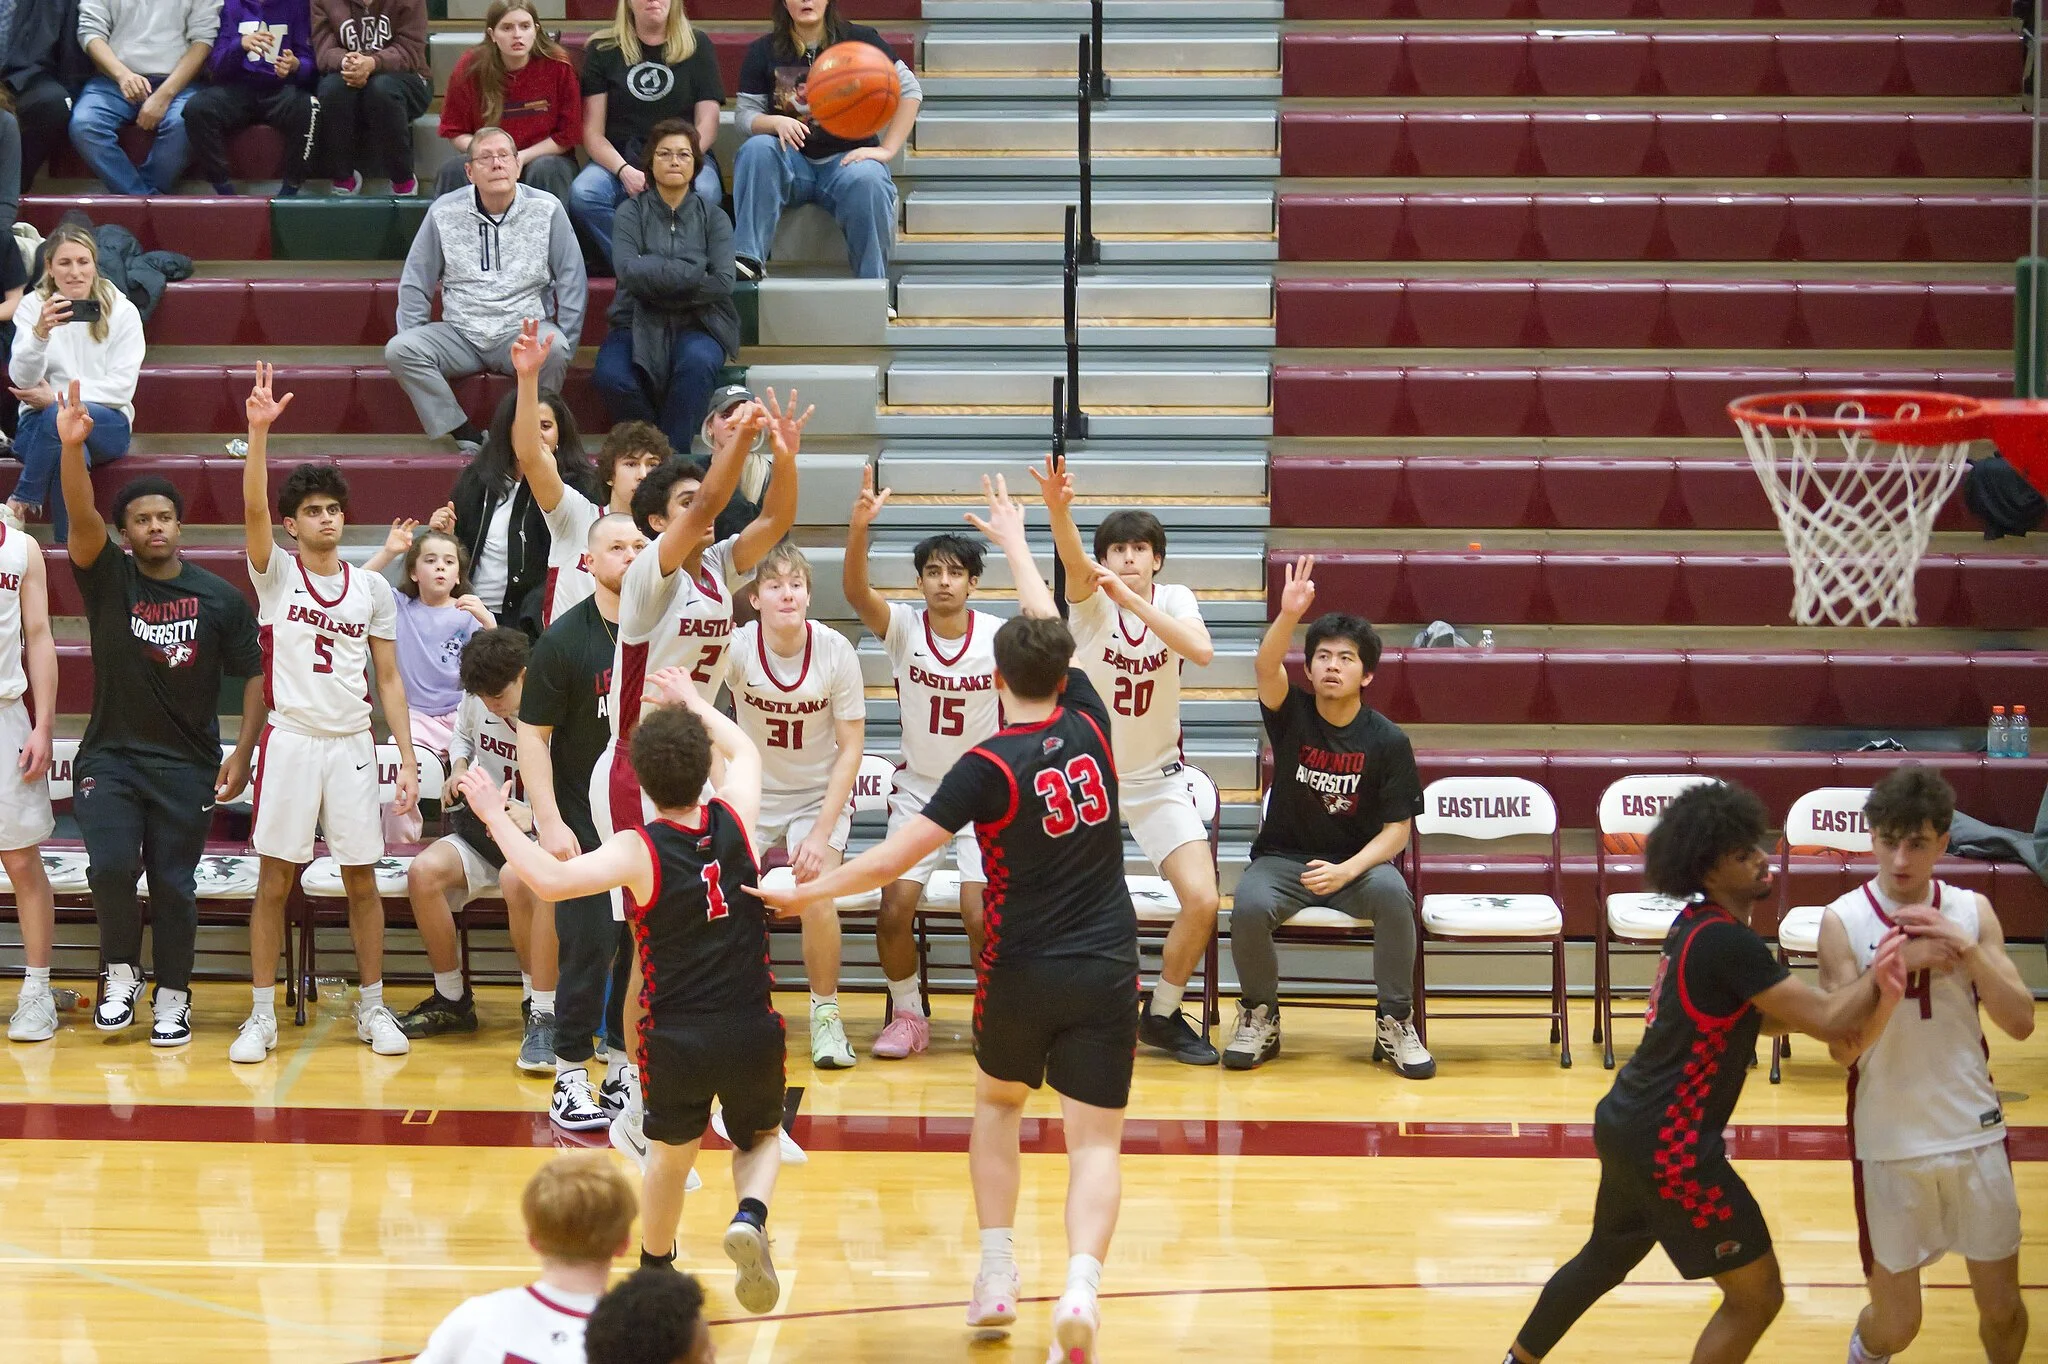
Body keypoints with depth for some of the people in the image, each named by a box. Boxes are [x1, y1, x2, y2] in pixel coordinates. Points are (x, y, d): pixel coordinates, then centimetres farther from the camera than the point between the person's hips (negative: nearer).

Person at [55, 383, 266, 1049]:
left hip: (187, 764, 0)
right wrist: (72, 446, -35)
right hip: (110, 756, 0)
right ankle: (120, 975, 8)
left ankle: (172, 998, 18)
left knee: (174, 885, 3)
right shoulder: (108, 579, -1)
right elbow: (82, 518, -18)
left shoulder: (220, 596, 1)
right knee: (112, 867, -15)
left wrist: (241, 754, -2)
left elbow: (253, 675, 6)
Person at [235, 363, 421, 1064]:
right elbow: (253, 509, -18)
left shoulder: (373, 589, 8)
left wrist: (407, 759, 2)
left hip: (353, 745, 2)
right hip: (290, 739, -2)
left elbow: (389, 679, 9)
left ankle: (372, 1006, 17)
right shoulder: (276, 573, 1)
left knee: (362, 880, 6)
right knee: (274, 879, -1)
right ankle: (262, 1015, 6)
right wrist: (259, 432, -31)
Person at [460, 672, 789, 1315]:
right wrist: (691, 701, 31)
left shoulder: (638, 852, -14)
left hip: (675, 1041, -1)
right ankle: (750, 1217, -5)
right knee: (761, 1140, 26)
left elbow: (551, 879, -29)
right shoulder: (735, 819, -4)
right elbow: (745, 751, 19)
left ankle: (656, 1271, 42)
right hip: (753, 1033, 1)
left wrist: (496, 817, -18)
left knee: (669, 1158, 25)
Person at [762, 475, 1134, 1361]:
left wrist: (808, 894, 0)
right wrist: (1015, 543, 32)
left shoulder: (991, 766, -12)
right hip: (1107, 972, 2)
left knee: (997, 1104, 25)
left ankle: (997, 1276, 19)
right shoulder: (1088, 725, -1)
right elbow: (1050, 627, 17)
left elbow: (893, 859, -14)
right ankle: (1080, 1287, -25)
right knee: (1094, 1142, -2)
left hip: (1022, 973, -2)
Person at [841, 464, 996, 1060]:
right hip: (917, 788, 1)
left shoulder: (998, 637, -10)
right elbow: (855, 590, -29)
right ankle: (908, 1016, 10)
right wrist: (859, 528, -46)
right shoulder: (903, 626, -10)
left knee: (981, 915, -16)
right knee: (895, 909, -12)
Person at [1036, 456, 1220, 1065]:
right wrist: (1058, 509, -56)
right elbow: (1074, 562, -33)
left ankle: (1163, 1014, 12)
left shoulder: (1174, 600, -5)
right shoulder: (1090, 601, -10)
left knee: (1202, 901, -12)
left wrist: (1131, 600, -35)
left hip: (1158, 779, 1)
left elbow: (1201, 651, -26)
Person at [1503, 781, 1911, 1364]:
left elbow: (1760, 1017, 13)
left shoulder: (1698, 924, 8)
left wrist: (1861, 990, -1)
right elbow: (1827, 1021, -24)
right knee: (1757, 1296, 0)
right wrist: (1877, 974, -8)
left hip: (1628, 1123, 10)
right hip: (1670, 1145, -10)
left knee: (1605, 1258, 31)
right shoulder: (1727, 942, -22)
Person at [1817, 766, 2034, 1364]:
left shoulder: (1973, 912, 0)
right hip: (1889, 1143, -2)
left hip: (1975, 1134, 2)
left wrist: (1966, 948, -18)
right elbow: (1843, 1047, -15)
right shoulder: (1844, 921, -9)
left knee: (2003, 1305, 8)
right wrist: (1902, 962, -25)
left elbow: (2022, 1023, -5)